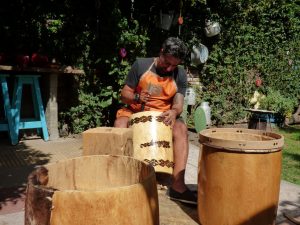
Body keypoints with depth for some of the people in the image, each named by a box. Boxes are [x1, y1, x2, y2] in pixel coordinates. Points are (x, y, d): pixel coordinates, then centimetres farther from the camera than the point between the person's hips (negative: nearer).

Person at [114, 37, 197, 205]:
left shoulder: (180, 75, -1)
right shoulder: (141, 65, -5)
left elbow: (178, 103, -9)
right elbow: (124, 95, -2)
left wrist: (174, 112, -34)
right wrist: (136, 97, -26)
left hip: (164, 116, 1)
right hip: (135, 112, 0)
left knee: (181, 129, -29)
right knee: (120, 125, -33)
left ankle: (177, 185, -32)